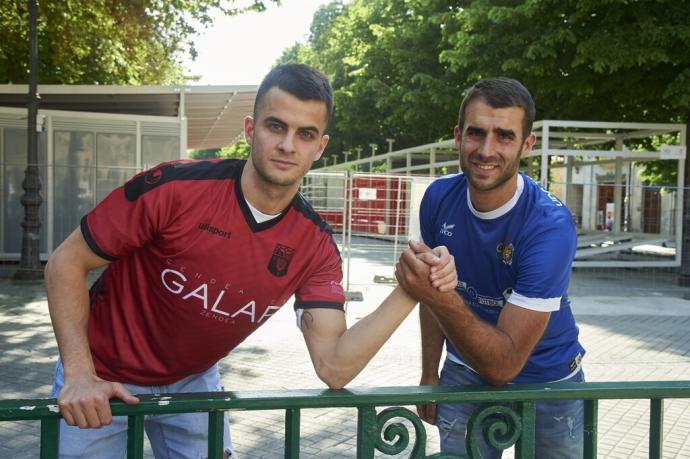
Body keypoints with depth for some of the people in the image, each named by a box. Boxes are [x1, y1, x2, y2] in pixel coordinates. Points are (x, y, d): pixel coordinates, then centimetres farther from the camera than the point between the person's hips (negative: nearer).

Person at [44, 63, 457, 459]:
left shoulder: (315, 245, -16)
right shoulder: (174, 187, -27)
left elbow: (334, 367, -22)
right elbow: (67, 263, -17)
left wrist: (407, 294, -33)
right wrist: (79, 374, -25)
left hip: (192, 380, 3)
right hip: (104, 380, -2)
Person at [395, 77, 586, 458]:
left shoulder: (550, 226, -29)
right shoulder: (438, 198, -14)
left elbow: (505, 365, -31)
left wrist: (442, 299, -45)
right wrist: (429, 373, 7)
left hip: (546, 381, -3)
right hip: (465, 373, 3)